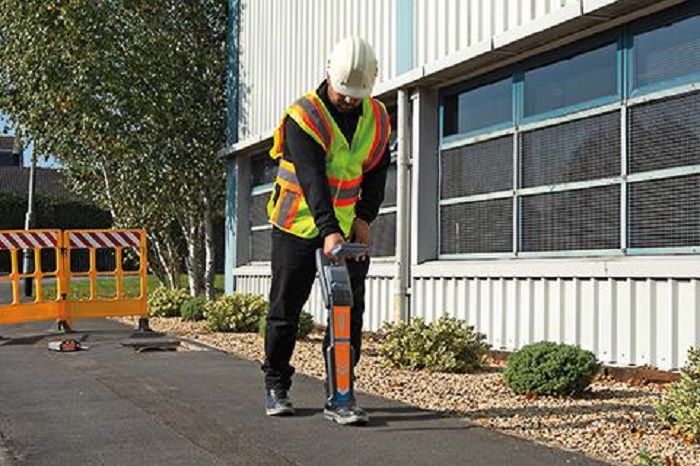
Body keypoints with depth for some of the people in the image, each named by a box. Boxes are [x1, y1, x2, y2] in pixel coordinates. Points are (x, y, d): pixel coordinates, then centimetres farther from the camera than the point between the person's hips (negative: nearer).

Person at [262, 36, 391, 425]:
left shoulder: (377, 117, 3)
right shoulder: (303, 116, -15)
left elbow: (377, 170, 10)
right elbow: (312, 178, -25)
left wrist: (364, 217, -5)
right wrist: (328, 231, -35)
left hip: (349, 227, 4)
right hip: (299, 224, -3)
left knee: (349, 309, -3)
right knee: (285, 307, 4)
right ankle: (276, 385, 20)